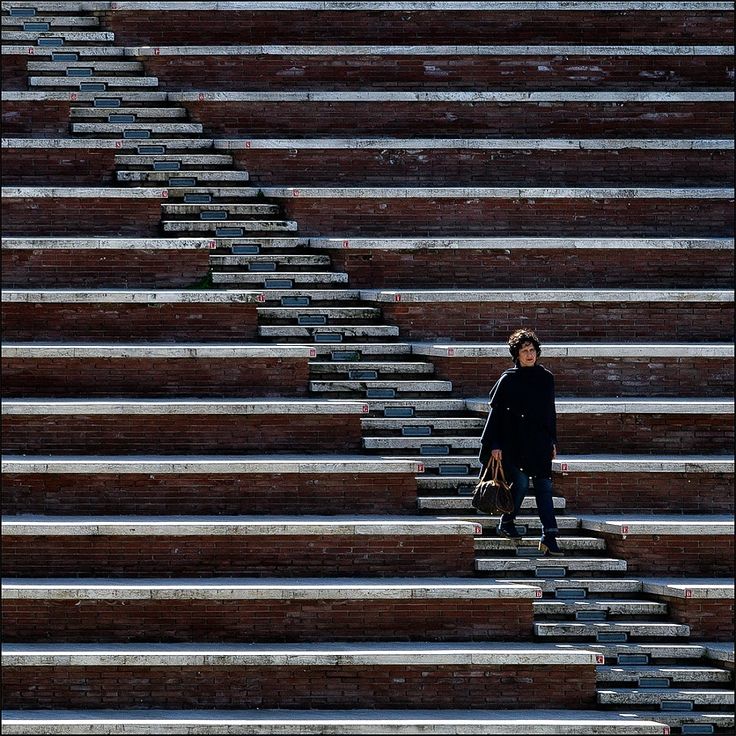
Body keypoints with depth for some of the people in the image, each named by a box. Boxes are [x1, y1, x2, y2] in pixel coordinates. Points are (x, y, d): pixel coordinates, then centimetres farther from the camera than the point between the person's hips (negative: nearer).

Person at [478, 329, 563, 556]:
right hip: (514, 442, -4)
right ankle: (506, 524, 13)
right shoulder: (508, 380, -4)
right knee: (521, 482, -11)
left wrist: (553, 441, 16)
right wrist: (495, 445, -9)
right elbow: (495, 412, -4)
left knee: (544, 486, -1)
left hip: (540, 442, 4)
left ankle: (549, 537, -4)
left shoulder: (546, 378, 9)